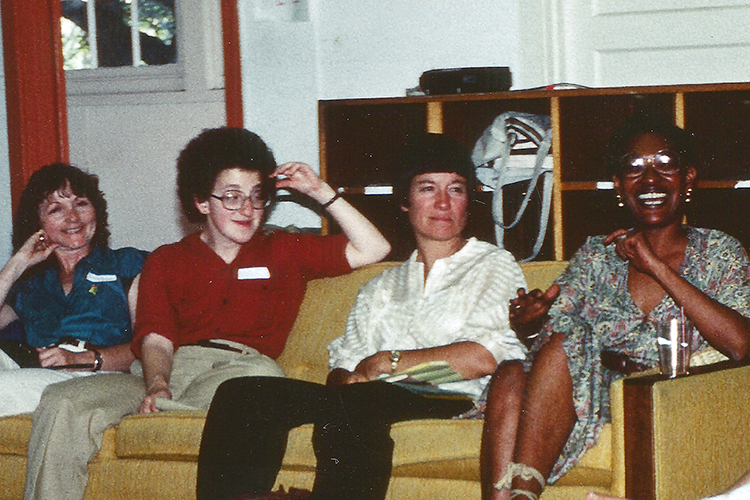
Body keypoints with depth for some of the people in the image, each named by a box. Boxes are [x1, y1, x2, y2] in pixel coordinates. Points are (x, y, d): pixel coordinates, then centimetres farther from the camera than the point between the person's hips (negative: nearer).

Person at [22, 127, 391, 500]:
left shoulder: (283, 252, 27)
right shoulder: (165, 261, 24)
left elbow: (372, 250, 23)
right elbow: (156, 339, 7)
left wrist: (321, 192, 20)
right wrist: (156, 384, -16)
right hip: (168, 371, 1)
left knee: (261, 373, -43)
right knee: (60, 405, -26)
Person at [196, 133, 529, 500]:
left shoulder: (494, 266, 14)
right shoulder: (380, 288, 32)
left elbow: (484, 358, -4)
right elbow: (344, 365, 21)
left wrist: (385, 362, 0)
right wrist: (347, 379, -6)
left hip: (448, 400, -6)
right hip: (378, 397, 6)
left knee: (348, 405, -39)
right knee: (244, 394, -20)